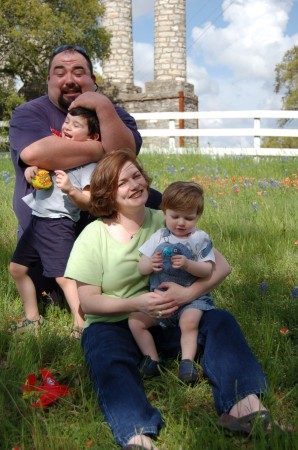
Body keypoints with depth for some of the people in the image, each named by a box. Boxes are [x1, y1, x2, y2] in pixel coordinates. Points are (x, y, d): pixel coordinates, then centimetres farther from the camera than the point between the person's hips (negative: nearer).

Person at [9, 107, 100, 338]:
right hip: (37, 219, 9)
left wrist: (71, 190, -32)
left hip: (59, 224, -8)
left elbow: (89, 202, -14)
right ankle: (32, 318, 30)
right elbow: (34, 159, 24)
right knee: (17, 268, 16)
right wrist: (32, 168, 1)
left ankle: (81, 326, -5)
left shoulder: (89, 163, -10)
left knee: (63, 276, -14)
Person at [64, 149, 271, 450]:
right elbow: (87, 301, -6)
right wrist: (136, 303, -22)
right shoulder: (93, 236, -1)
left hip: (170, 319, 2)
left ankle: (243, 403, -38)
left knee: (220, 322, -22)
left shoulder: (167, 223, 2)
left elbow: (221, 266, -1)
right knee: (106, 360, -34)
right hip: (113, 326, -2)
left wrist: (187, 294, -20)